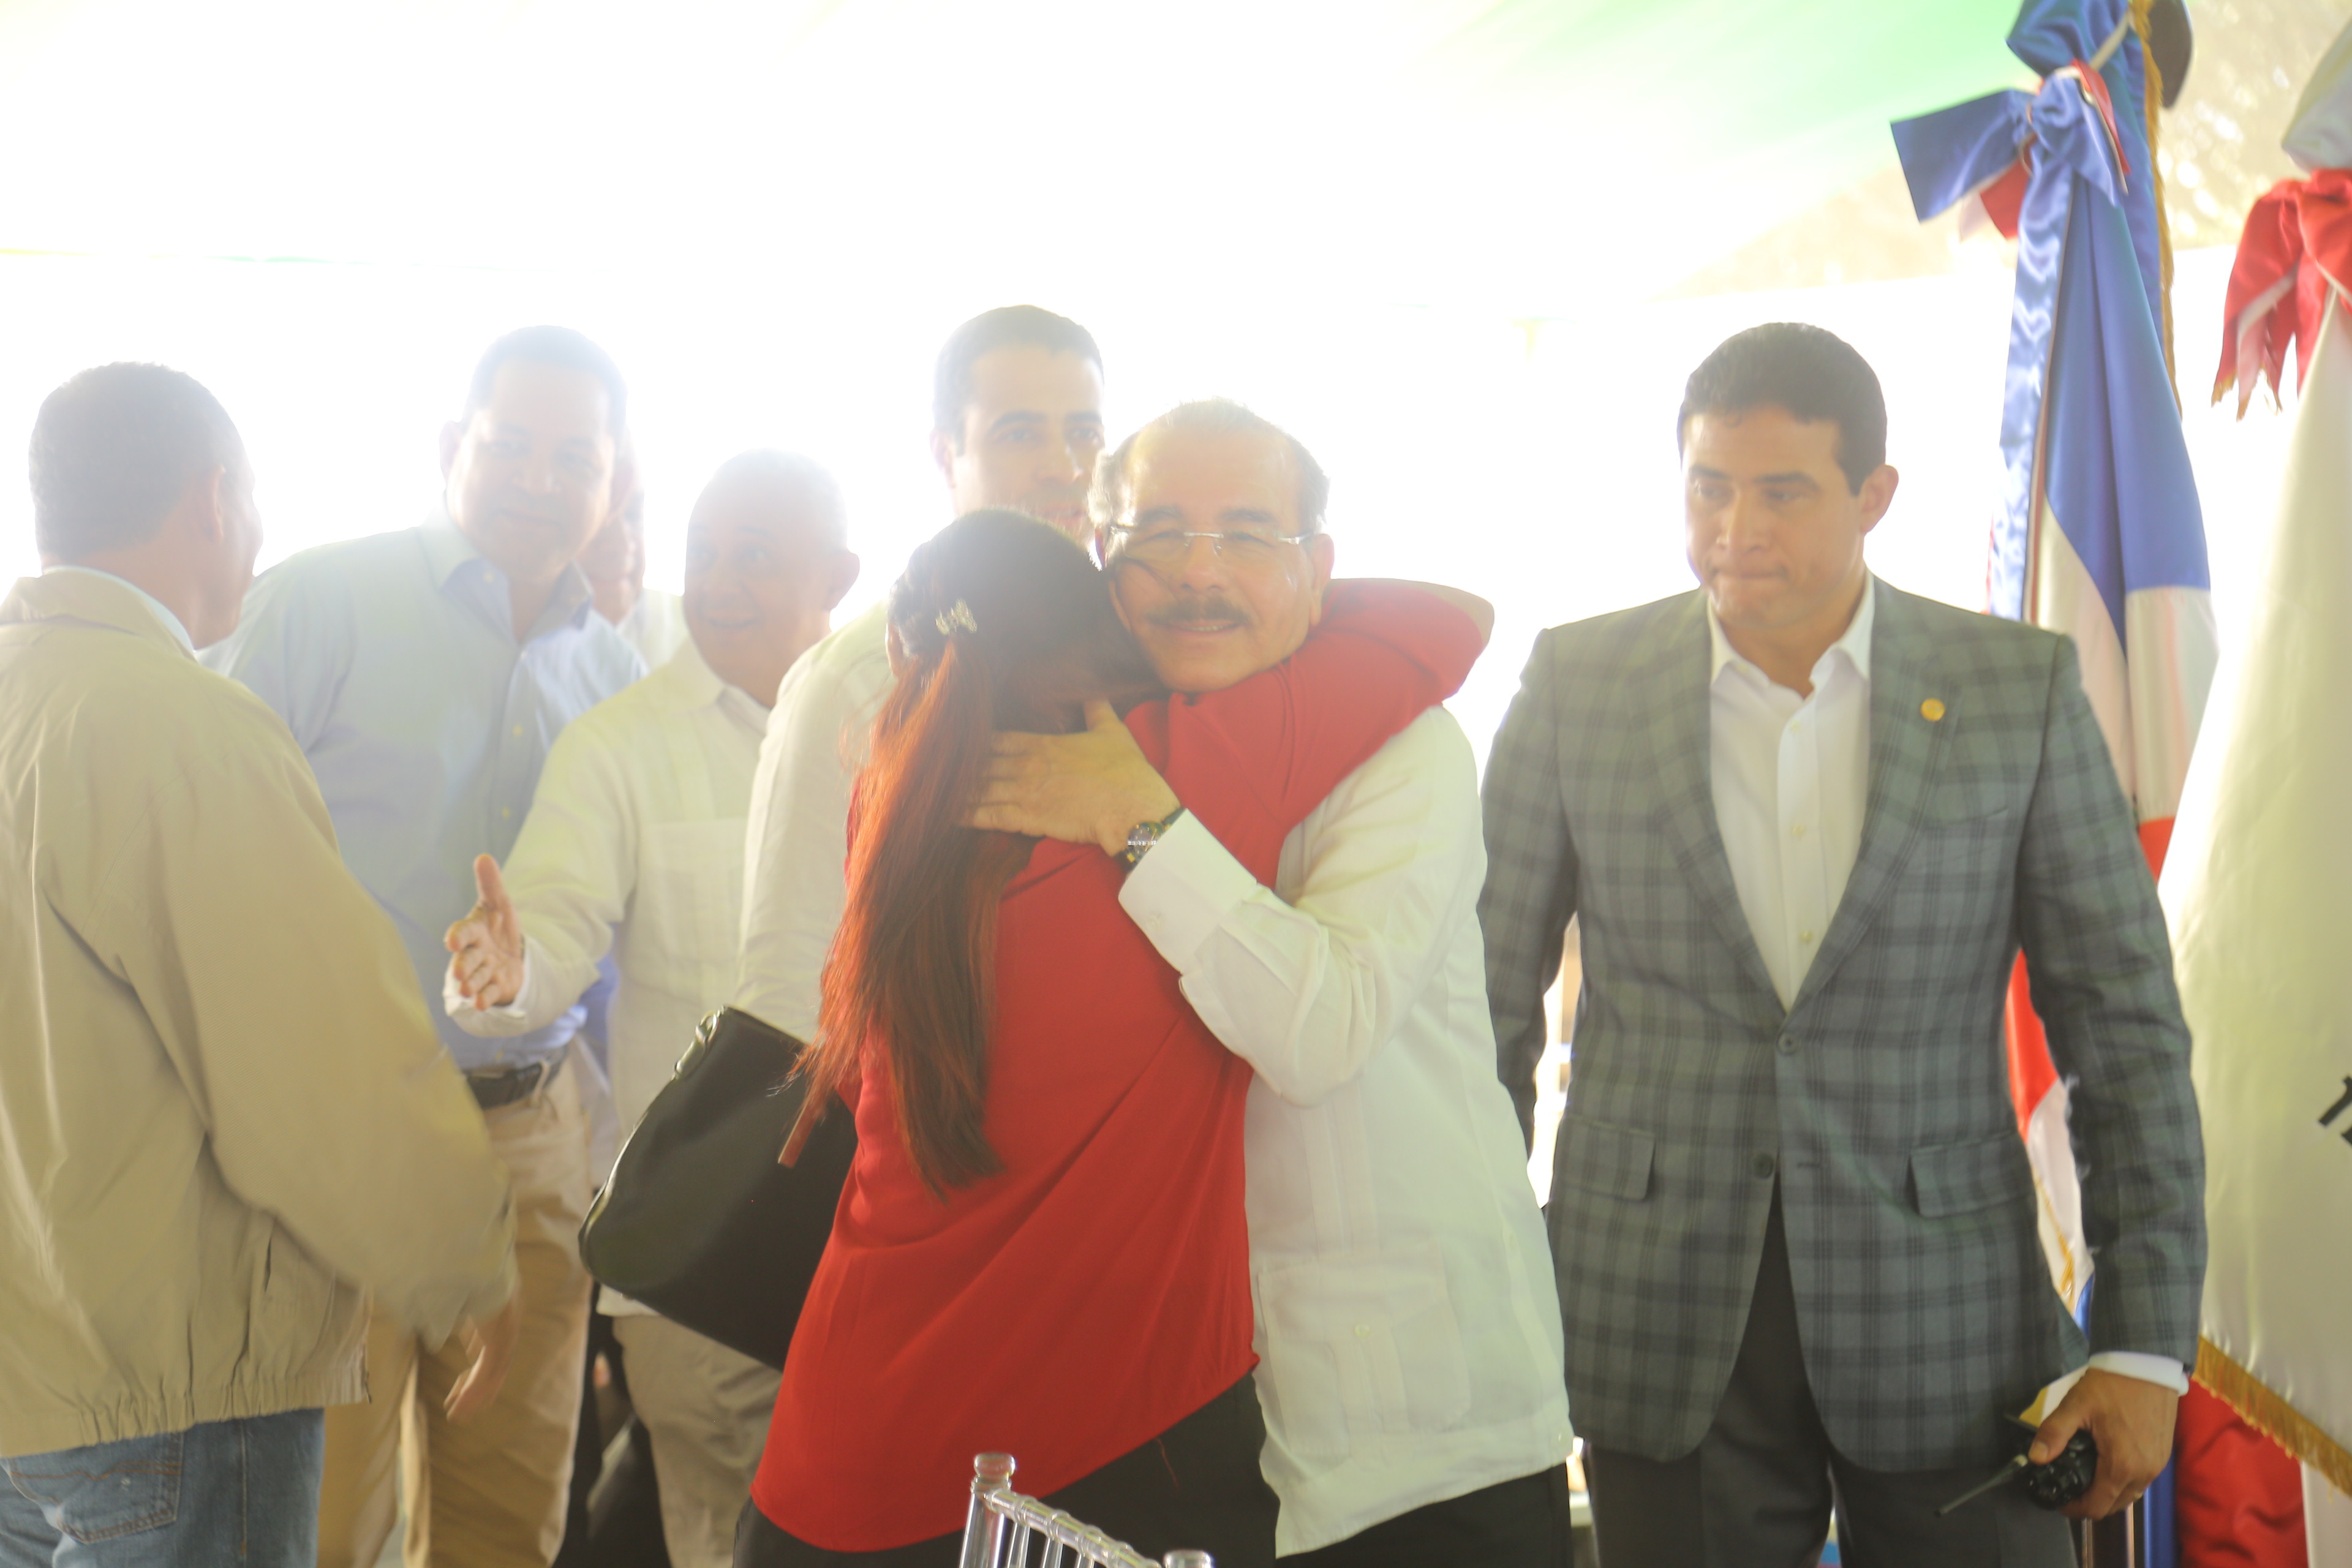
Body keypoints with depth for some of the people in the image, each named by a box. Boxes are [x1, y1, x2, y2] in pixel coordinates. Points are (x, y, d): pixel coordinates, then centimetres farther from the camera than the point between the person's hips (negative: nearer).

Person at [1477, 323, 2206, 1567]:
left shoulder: (2022, 689, -2)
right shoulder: (1577, 684, -1)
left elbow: (2125, 1026, 1)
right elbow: (1487, 996, 5)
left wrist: (2146, 1344, -3)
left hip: (1945, 1315, 0)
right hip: (1662, 1315, 0)